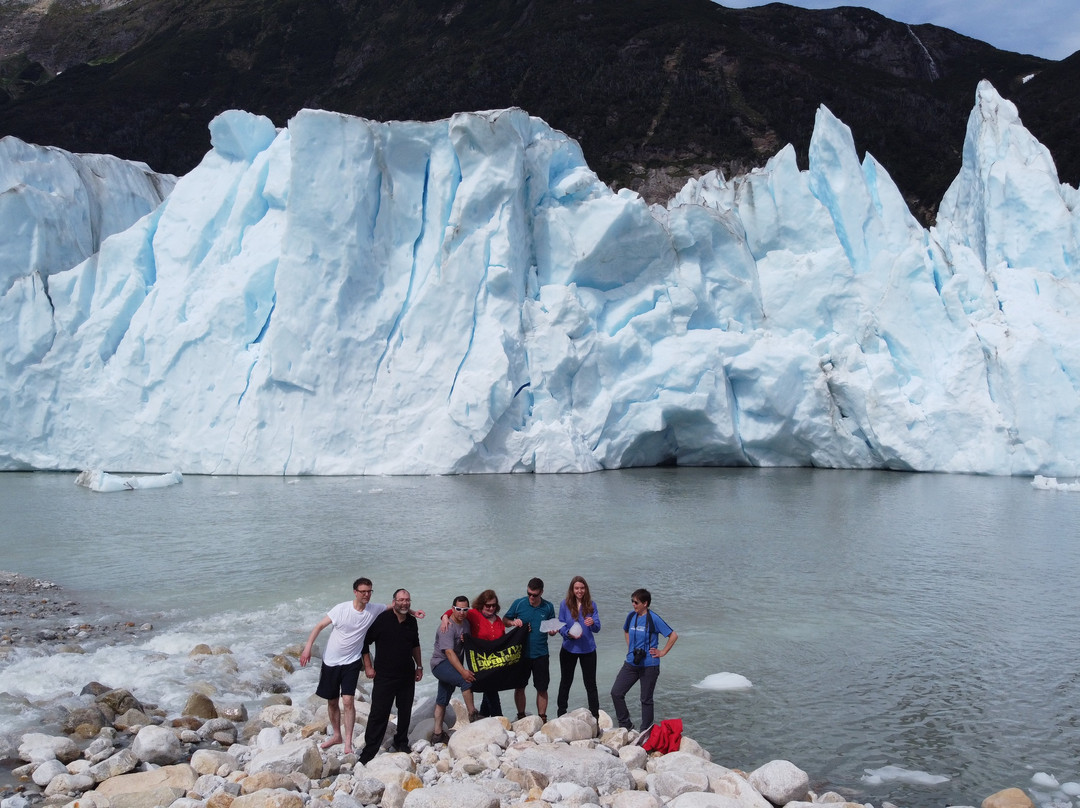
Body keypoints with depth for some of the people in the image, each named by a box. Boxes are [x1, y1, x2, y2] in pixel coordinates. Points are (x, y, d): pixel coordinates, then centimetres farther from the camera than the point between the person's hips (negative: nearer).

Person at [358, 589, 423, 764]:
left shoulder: (412, 621, 5)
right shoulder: (383, 619, -12)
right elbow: (365, 642, -6)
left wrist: (419, 666, 18)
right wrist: (368, 666, -6)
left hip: (407, 676, 5)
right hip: (384, 676, -5)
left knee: (405, 712, 12)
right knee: (378, 713, -5)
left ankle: (401, 743, 29)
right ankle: (368, 752, 3)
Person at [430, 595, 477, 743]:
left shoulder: (465, 623, 7)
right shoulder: (447, 627, -20)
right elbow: (449, 652, -29)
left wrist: (466, 641, -7)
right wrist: (463, 671, -38)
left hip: (453, 664, 9)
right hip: (440, 663, -9)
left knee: (442, 700, 12)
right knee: (466, 680, -28)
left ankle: (438, 734, 18)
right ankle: (473, 714, -21)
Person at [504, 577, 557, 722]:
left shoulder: (548, 607, 0)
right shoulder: (519, 604, -4)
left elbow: (553, 626, 11)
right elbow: (505, 620, 6)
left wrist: (552, 631, -12)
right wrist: (513, 622, -16)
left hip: (541, 654, 0)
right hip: (521, 653, 0)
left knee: (542, 688, 4)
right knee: (519, 686, 8)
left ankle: (542, 718, 18)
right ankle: (521, 717, 23)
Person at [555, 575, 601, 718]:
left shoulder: (591, 605, -4)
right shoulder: (565, 605, -5)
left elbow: (597, 628, -8)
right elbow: (561, 626, -1)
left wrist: (592, 623, -31)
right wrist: (569, 634, -22)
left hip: (588, 649, 0)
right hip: (569, 649, 0)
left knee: (590, 684, 6)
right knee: (565, 682, 15)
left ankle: (595, 716, 15)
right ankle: (561, 714, 30)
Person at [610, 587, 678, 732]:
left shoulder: (654, 619, -13)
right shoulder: (631, 616, 4)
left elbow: (673, 636, -11)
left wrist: (662, 652, -9)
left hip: (649, 665, -6)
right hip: (631, 663, 6)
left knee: (646, 699, 6)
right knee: (616, 692, -1)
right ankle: (625, 725, 15)